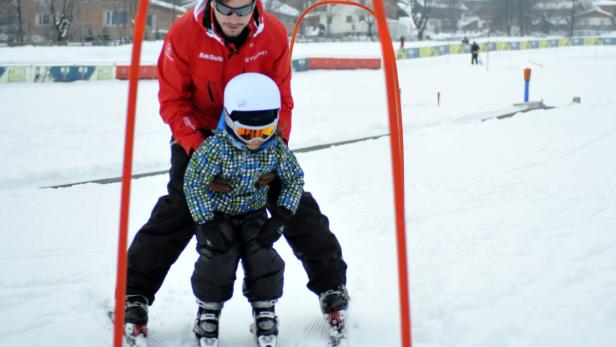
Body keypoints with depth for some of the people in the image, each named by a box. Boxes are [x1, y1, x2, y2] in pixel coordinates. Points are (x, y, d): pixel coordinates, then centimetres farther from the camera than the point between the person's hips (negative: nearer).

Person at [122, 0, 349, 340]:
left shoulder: (274, 34, -18)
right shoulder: (184, 33, -23)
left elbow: (282, 100, -8)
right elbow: (173, 101, -16)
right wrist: (199, 152, -27)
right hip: (199, 135, -2)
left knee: (295, 204, -1)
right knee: (177, 210, -10)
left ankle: (331, 284, 14)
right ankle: (134, 293, 2)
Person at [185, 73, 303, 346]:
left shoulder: (276, 148, -17)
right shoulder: (215, 147, -29)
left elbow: (294, 179, -3)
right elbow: (193, 183, -23)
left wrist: (281, 216, -12)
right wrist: (207, 224, -24)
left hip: (254, 213, 3)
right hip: (216, 213, -3)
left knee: (264, 261, -9)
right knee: (217, 261, -14)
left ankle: (264, 310, 14)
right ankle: (208, 310, 12)